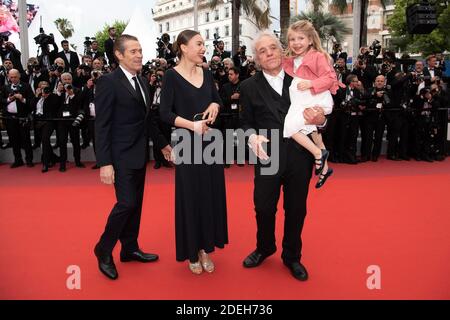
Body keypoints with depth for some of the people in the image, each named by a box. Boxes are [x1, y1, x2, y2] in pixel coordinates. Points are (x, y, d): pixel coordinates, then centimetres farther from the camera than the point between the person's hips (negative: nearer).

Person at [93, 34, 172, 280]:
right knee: (126, 203, -8)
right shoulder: (108, 82, -13)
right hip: (122, 156, -8)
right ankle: (104, 250, 14)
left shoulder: (141, 81, 10)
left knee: (136, 203, 13)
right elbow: (102, 126, -16)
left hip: (140, 153, 8)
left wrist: (162, 143, 17)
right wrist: (105, 163, -20)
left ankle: (130, 248, 28)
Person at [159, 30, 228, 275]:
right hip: (187, 144, -5)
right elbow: (165, 113, -14)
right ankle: (192, 252, 20)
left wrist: (215, 105, -2)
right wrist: (192, 125, -25)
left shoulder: (206, 74, 8)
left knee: (211, 194, 8)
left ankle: (205, 248, 23)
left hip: (211, 140, 6)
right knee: (190, 196, 4)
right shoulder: (172, 75, -8)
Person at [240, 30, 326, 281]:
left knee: (296, 210, 14)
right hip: (268, 157, -1)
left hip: (299, 156, 1)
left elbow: (319, 113, 5)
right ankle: (264, 248, 42)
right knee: (264, 208, 11)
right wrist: (252, 136, -18)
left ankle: (292, 256, 38)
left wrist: (320, 120, -18)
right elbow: (246, 122, 3)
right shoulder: (250, 86, 1)